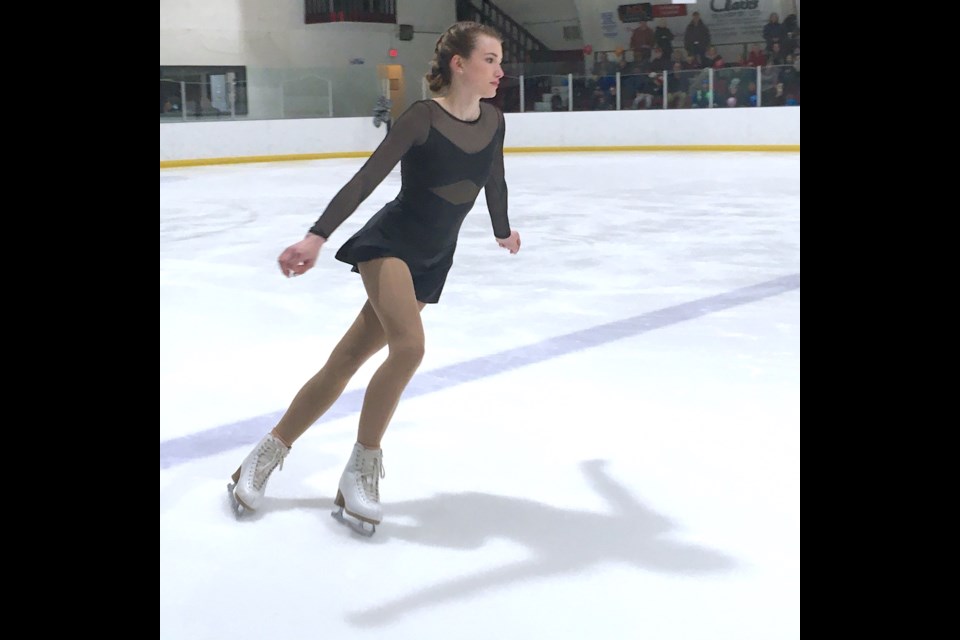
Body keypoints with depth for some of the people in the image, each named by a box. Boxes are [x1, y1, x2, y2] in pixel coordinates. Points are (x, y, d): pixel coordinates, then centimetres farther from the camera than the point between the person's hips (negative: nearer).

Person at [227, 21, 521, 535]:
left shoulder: (493, 121, 1)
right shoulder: (423, 117, -16)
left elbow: (494, 183, 20)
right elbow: (365, 180, -20)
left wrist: (502, 231, 36)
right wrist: (317, 237, -30)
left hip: (432, 261, 6)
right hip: (387, 242, -5)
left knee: (347, 360, 6)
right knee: (409, 344, -28)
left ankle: (270, 451, 19)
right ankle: (361, 470, -12)